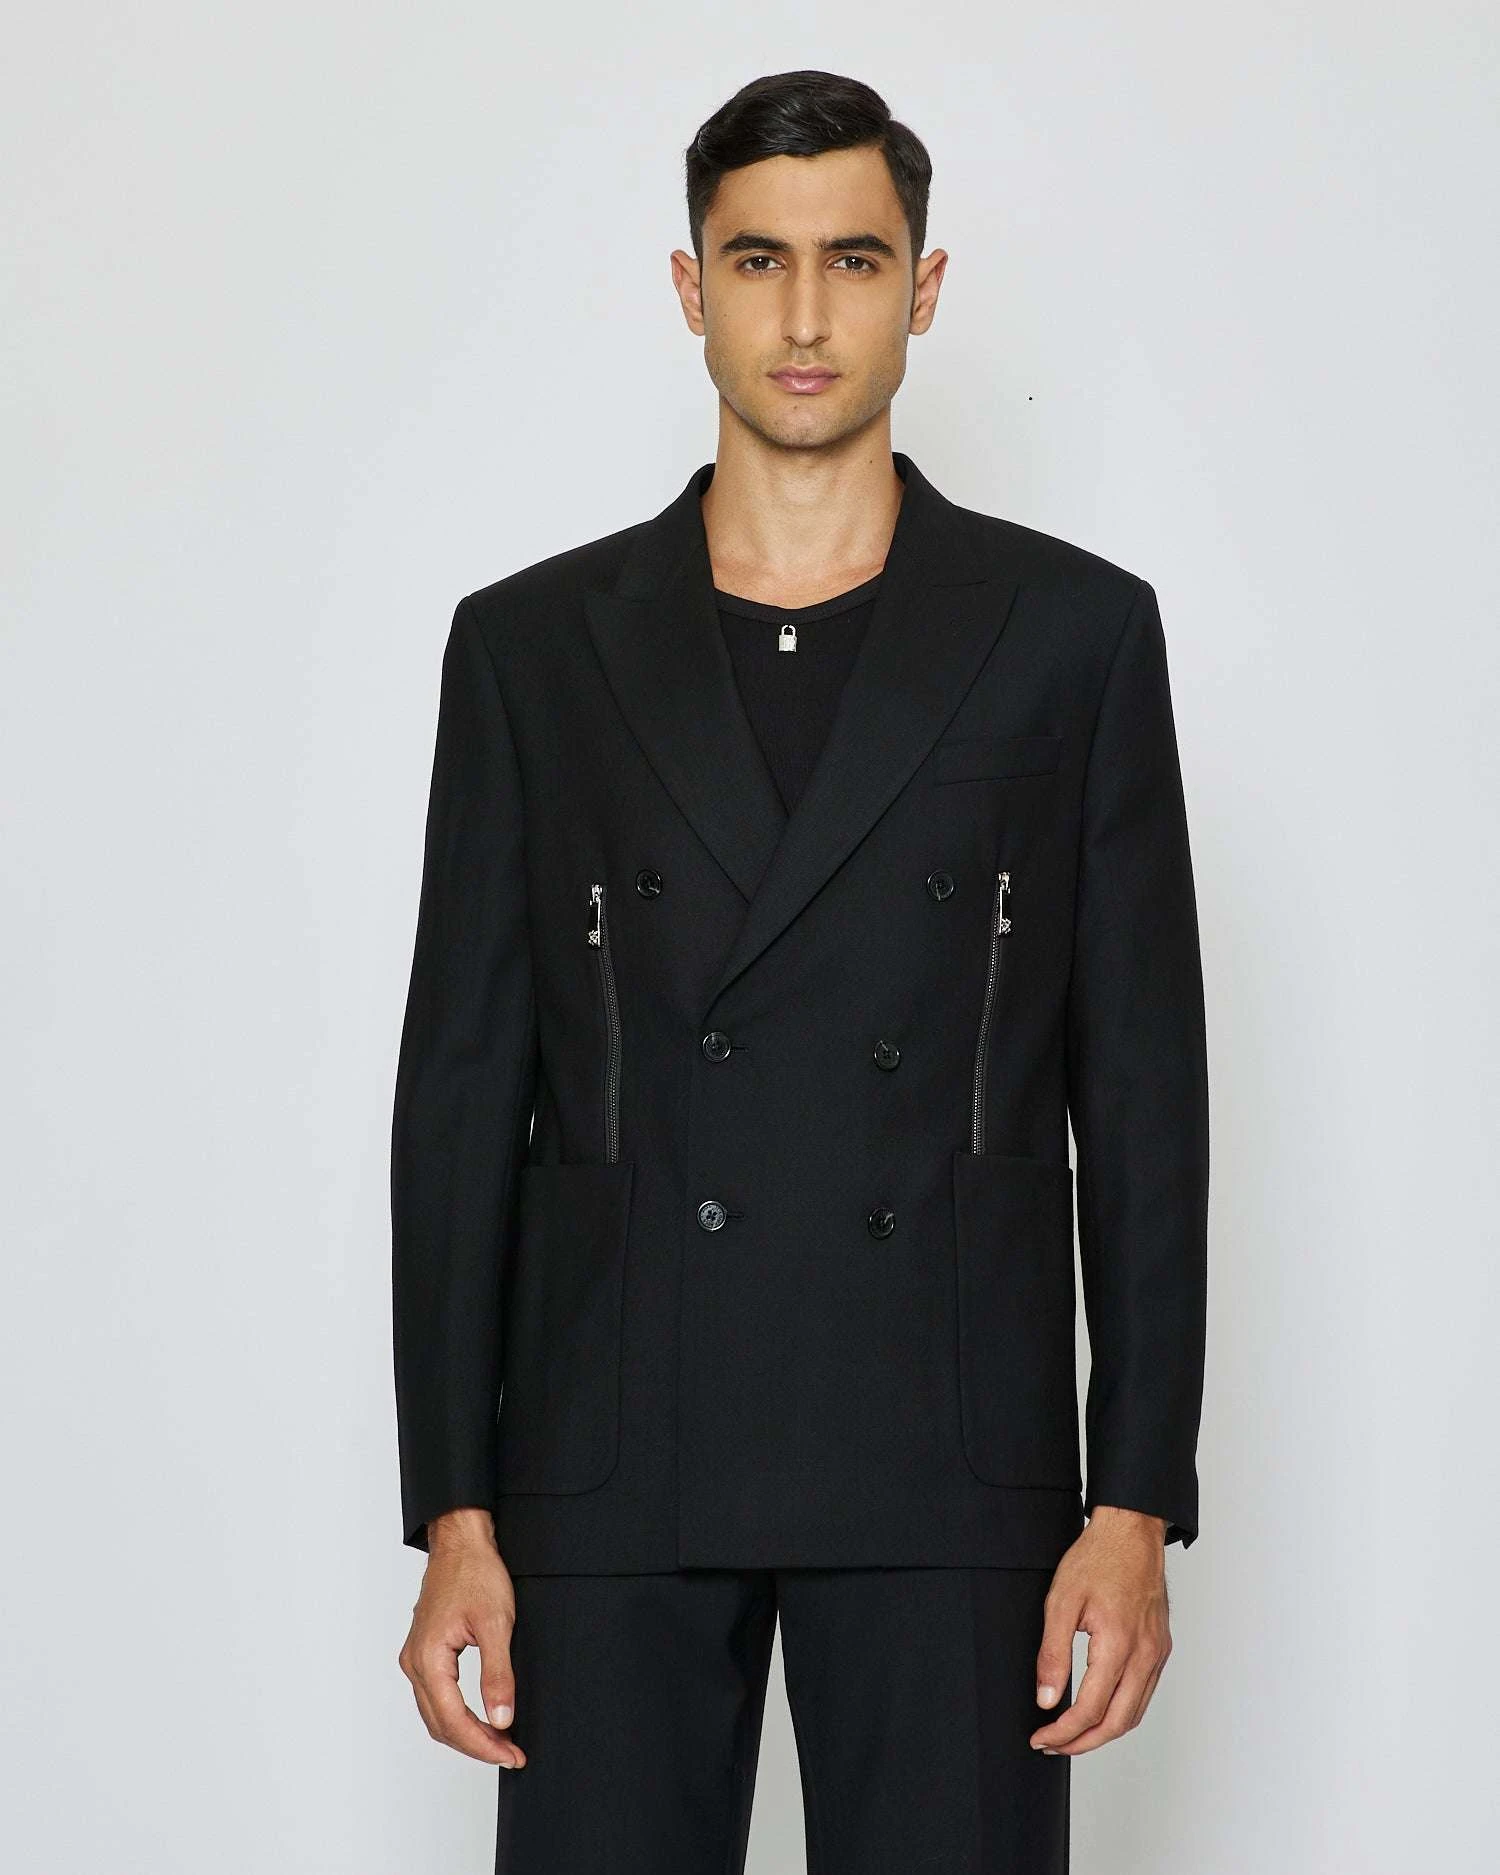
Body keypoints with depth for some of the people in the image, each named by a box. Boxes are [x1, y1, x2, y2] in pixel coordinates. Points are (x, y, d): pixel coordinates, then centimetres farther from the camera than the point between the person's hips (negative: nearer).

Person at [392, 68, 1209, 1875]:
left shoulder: (1072, 631, 5)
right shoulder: (532, 644, 8)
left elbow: (1143, 1090, 4)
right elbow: (461, 1092, 7)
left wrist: (1137, 1505, -2)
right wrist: (452, 1515, 1)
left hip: (951, 1466, -1)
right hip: (612, 1465, 1)